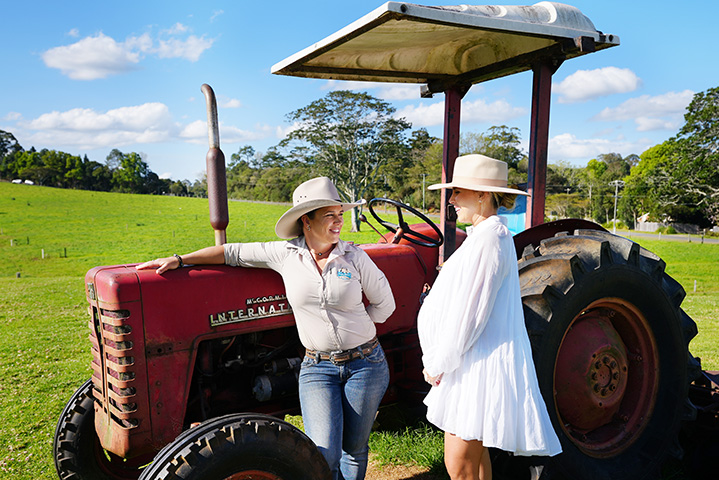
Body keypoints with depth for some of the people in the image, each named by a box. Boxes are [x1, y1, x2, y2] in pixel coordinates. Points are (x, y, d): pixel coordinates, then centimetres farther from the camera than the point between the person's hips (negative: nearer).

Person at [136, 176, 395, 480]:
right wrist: (179, 260, -5)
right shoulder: (286, 254, -4)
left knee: (354, 450, 12)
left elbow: (384, 304, 6)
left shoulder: (355, 257, -4)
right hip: (317, 366, 0)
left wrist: (353, 326, 0)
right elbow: (233, 253, 0)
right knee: (324, 454, -12)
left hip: (366, 362, 1)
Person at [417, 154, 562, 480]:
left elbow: (469, 315, -21)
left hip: (481, 364, -10)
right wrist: (438, 362, 18)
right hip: (474, 362, 10)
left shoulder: (490, 238, -20)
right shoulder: (483, 235, 13)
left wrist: (438, 364, -11)